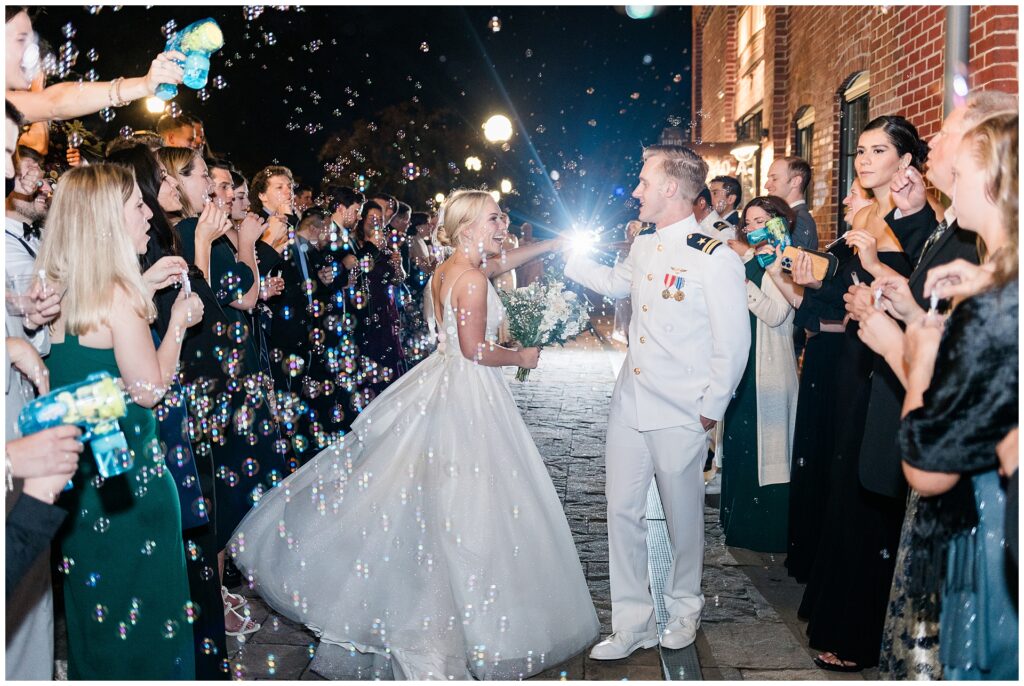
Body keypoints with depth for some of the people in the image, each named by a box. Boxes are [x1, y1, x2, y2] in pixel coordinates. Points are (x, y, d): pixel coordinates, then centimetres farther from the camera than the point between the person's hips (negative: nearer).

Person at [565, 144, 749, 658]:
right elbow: (613, 283, 30)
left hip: (680, 416, -6)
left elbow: (734, 343, -14)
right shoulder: (643, 249, 8)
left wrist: (712, 409, -10)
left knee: (683, 514, 12)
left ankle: (684, 607, 38)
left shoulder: (715, 259, -16)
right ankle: (632, 624, 24)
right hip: (630, 403, 7)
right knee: (623, 511, 9)